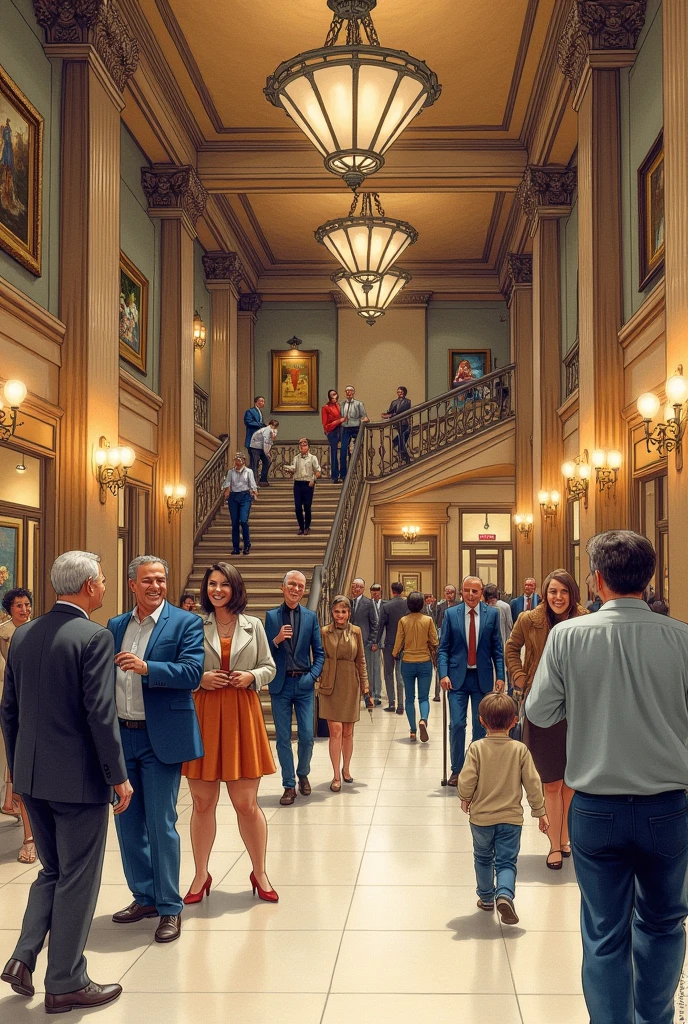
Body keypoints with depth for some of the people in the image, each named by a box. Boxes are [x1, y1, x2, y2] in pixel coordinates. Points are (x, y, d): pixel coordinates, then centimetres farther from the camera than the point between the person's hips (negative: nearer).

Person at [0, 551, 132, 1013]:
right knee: (77, 879, 7)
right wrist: (119, 777, -11)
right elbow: (101, 714, -19)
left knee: (52, 870, 23)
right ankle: (66, 983, 17)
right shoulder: (95, 637, -17)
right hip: (80, 778, -7)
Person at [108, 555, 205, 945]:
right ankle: (144, 897, 28)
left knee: (161, 825, -1)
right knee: (128, 823, 13)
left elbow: (193, 673, -16)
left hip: (160, 739, -5)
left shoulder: (185, 623, -5)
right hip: (121, 736, 6)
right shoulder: (116, 626, 10)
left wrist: (146, 667, -28)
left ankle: (170, 908, 12)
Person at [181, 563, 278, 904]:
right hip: (203, 716, 0)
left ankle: (260, 873, 20)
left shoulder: (253, 626, 6)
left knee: (247, 803, 4)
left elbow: (269, 667, 12)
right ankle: (201, 876, 21)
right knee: (202, 802, 6)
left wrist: (252, 677, -8)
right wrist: (199, 679, -11)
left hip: (242, 716, 0)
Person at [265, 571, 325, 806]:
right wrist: (276, 640, -17)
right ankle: (289, 785, 14)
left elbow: (319, 652, 8)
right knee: (283, 738, 3)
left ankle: (303, 775, 27)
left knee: (306, 736, 2)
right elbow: (265, 652, 1)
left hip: (304, 683, 1)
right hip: (281, 685, -1)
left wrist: (313, 676, -6)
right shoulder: (271, 616, 2)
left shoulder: (311, 617, 5)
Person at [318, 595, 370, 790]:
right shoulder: (324, 632, 0)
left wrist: (364, 683, 6)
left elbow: (361, 660, 10)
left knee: (348, 731, 9)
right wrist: (319, 682, -1)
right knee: (336, 730, -9)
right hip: (330, 685, -2)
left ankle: (346, 769, 27)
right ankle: (336, 776, -3)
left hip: (350, 685, 2)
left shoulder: (356, 632, 5)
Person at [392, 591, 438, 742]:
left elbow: (399, 643, 1)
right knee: (424, 697, 5)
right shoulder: (428, 620, -6)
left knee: (409, 698, 10)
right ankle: (423, 720, -22)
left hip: (407, 663, 0)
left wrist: (395, 655, 20)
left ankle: (413, 731, 8)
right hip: (425, 662, 0)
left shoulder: (403, 621, -5)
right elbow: (434, 642, 0)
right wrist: (434, 656, 19)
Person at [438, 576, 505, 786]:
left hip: (482, 678, 1)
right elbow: (443, 648, 1)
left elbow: (497, 648, 4)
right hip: (457, 677, -1)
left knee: (481, 726, 7)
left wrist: (500, 676, -3)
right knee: (456, 724, -4)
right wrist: (443, 674, -11)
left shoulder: (492, 614, 2)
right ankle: (456, 770, 8)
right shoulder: (451, 614, 2)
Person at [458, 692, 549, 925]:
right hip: (511, 818, 0)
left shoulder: (477, 748, -12)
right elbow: (532, 783, -5)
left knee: (483, 858, 21)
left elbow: (467, 779, -15)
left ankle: (486, 897, 33)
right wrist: (540, 811, 6)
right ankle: (505, 894, -18)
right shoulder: (520, 749, -8)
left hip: (481, 817, 0)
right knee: (507, 861, 6)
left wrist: (465, 799, 6)